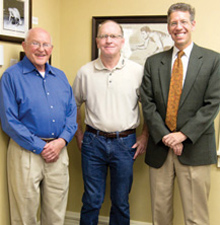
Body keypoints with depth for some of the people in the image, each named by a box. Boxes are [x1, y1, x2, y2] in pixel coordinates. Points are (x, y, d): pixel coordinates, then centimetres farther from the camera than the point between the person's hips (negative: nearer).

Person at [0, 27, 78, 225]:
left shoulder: (60, 76, 13)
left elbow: (72, 112, 11)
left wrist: (62, 141, -6)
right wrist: (40, 147, -13)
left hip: (59, 151, 5)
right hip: (27, 152, -4)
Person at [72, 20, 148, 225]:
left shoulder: (137, 71, -2)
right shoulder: (85, 72, 2)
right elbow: (74, 105, 13)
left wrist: (144, 136, 2)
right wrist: (79, 133, 9)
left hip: (125, 143, 0)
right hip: (93, 141, 1)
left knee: (121, 202, 12)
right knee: (91, 200, 9)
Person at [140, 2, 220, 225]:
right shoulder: (153, 62, 10)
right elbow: (147, 103, 3)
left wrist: (183, 135, -13)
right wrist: (164, 136, -9)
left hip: (194, 147, -2)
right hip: (159, 147, 3)